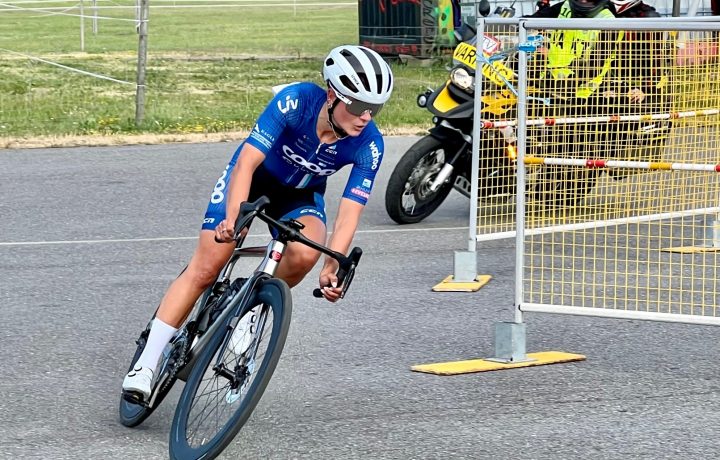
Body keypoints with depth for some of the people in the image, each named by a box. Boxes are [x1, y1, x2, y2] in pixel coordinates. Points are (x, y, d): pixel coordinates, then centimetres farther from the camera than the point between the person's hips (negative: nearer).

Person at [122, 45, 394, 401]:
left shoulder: (369, 145, -26)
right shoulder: (296, 101, -33)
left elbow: (349, 212, -26)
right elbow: (247, 162, -36)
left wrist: (333, 268, -40)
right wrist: (233, 219, -49)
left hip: (300, 195, 2)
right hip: (253, 175, -2)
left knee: (305, 254, -31)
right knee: (205, 268, -11)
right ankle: (146, 364, -5)